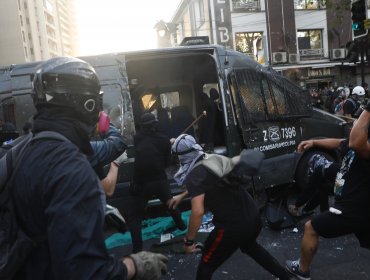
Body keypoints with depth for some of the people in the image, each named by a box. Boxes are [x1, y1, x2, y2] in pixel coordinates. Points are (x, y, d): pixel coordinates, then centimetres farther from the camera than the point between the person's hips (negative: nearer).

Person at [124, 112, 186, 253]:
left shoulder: (137, 138, -3)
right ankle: (181, 225, 48)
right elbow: (167, 161, 4)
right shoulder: (164, 140, -3)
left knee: (133, 215, 6)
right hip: (160, 180, 2)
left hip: (141, 183, -2)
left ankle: (137, 249, -1)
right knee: (170, 203, 29)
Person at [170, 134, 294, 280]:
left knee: (206, 266, 15)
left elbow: (198, 212, -26)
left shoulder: (194, 176, -16)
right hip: (254, 218, 8)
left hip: (232, 227, -8)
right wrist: (182, 195, 33)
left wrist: (188, 241, -13)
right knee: (250, 247, 38)